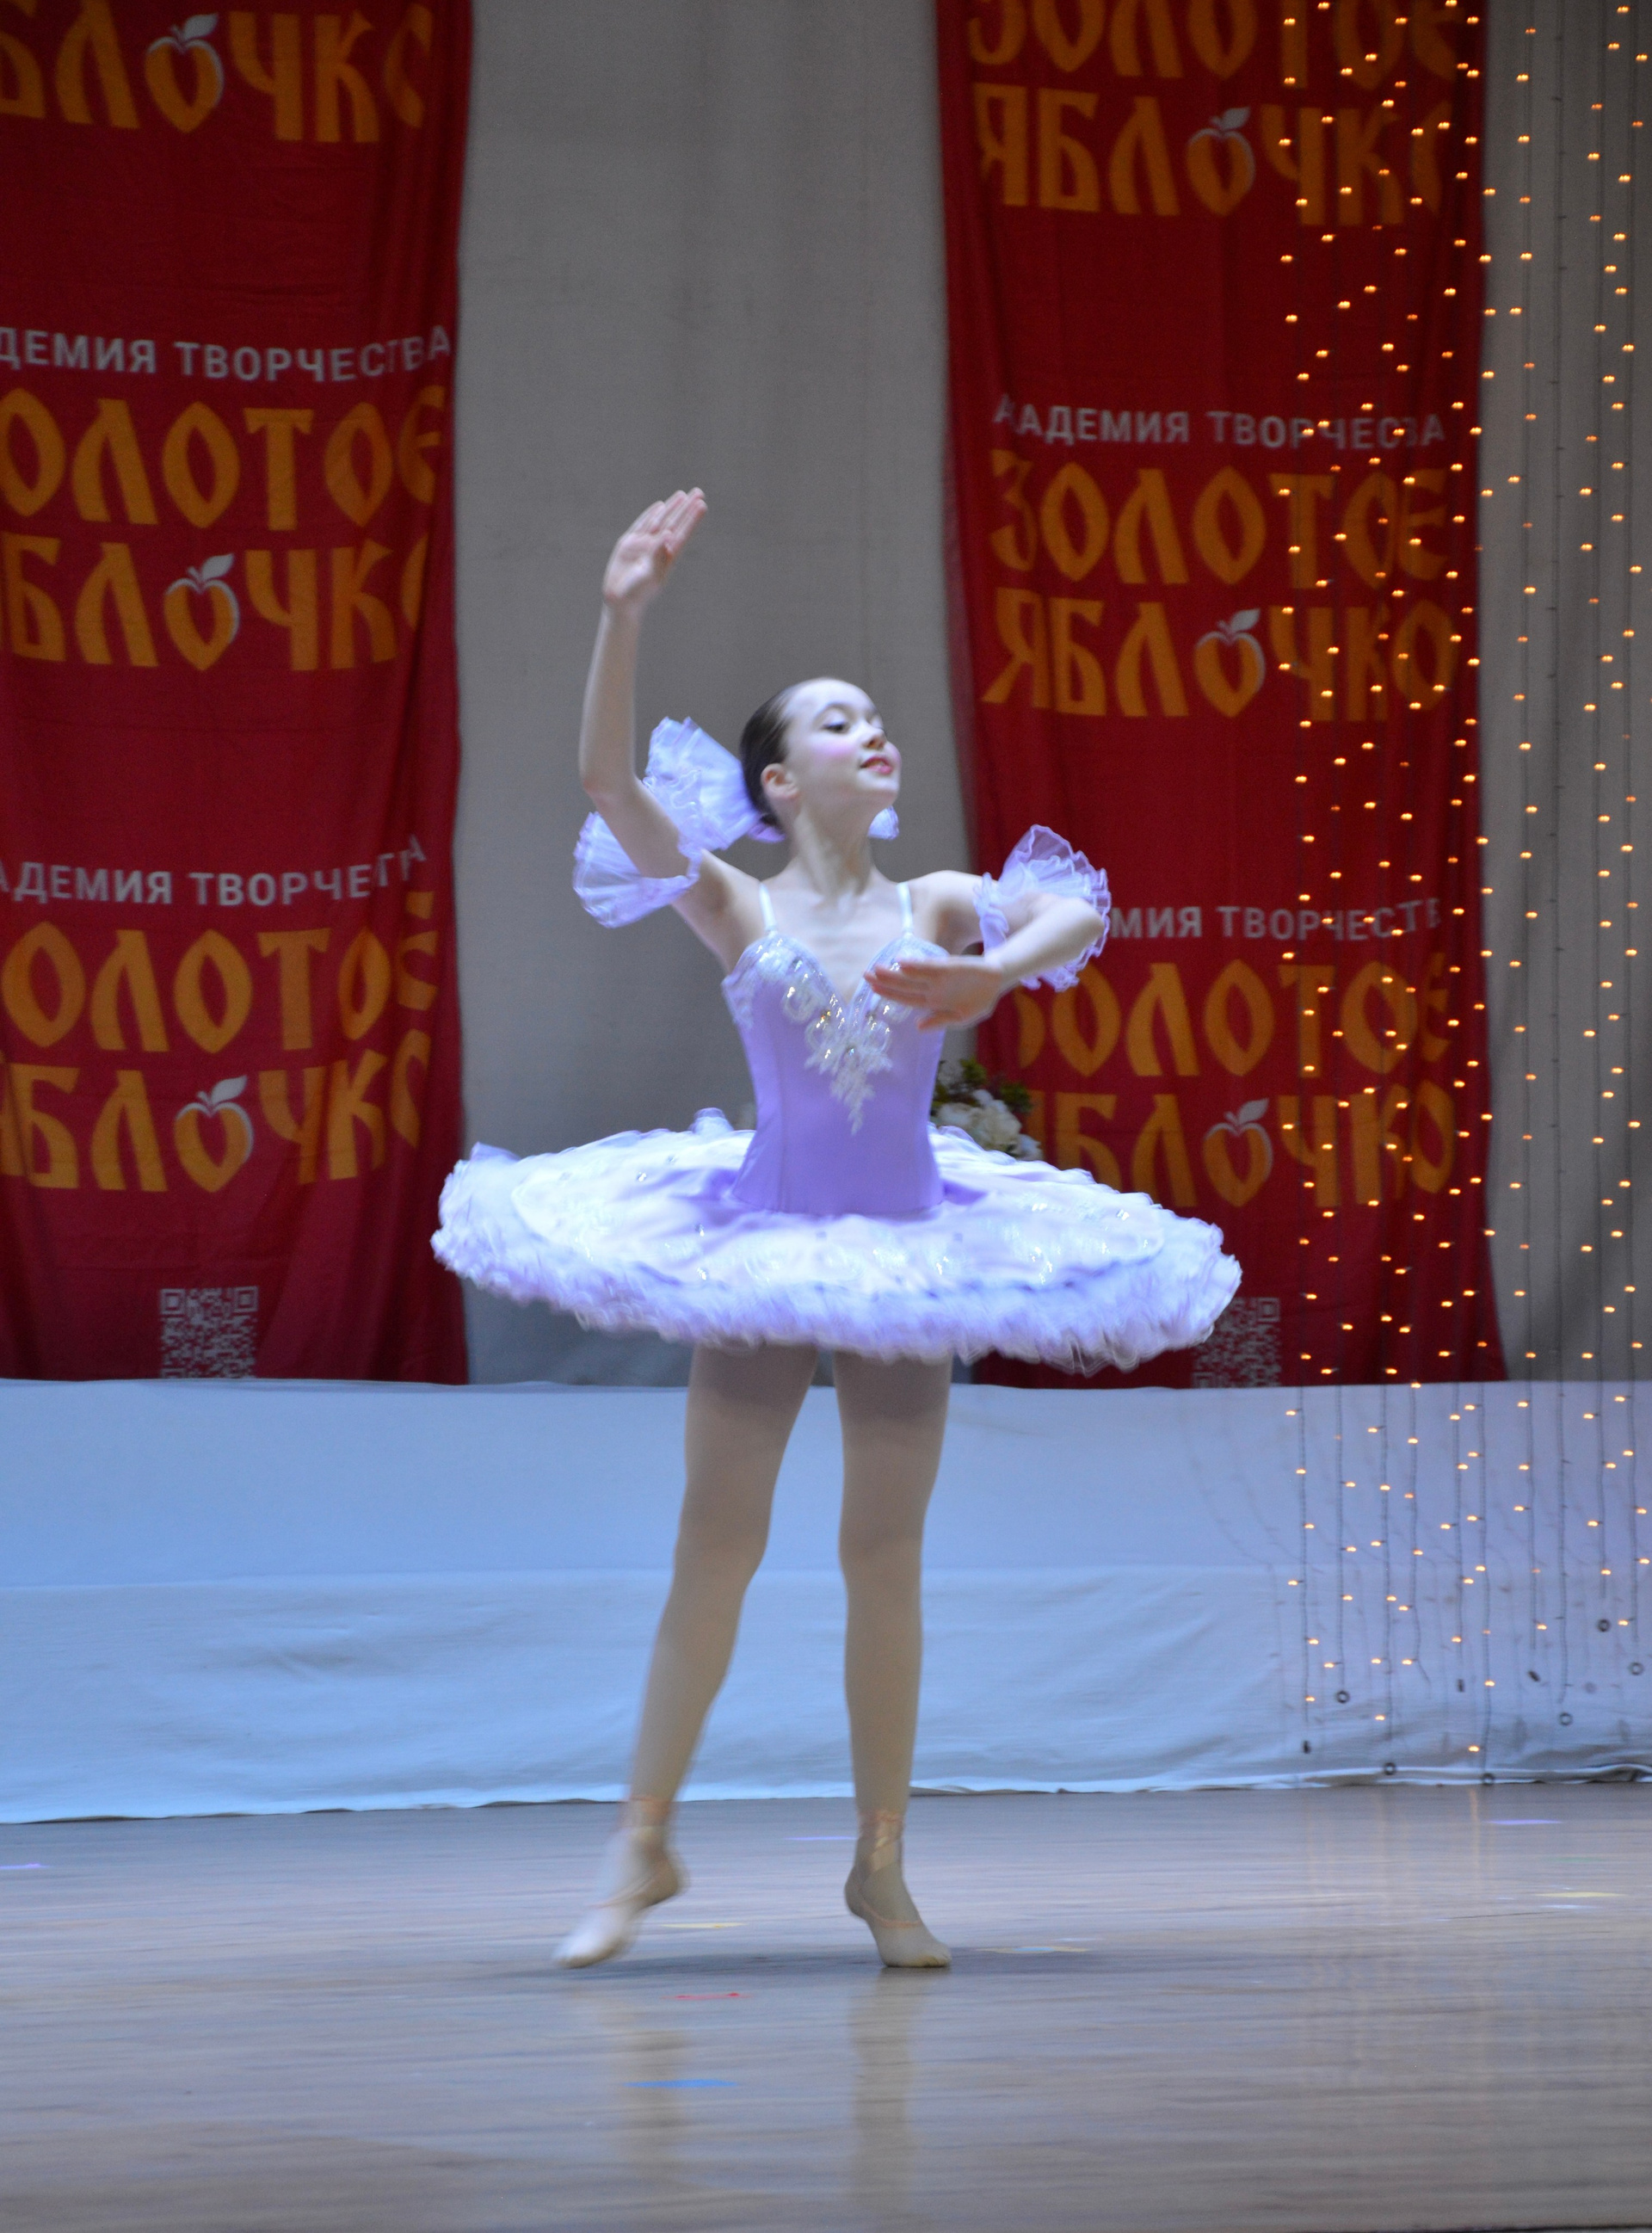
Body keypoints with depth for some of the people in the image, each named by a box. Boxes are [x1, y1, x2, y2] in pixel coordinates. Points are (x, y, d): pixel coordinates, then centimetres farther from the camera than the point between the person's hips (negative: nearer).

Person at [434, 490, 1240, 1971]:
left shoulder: (936, 908, 5)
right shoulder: (737, 910, 0)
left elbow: (1082, 915, -10)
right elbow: (607, 776, -13)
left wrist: (992, 976, -28)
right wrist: (624, 617, -21)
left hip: (908, 1244, 2)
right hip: (764, 1238, -2)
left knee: (886, 1560, 4)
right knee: (715, 1549, -1)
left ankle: (883, 1868, 12)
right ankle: (645, 1843, 10)